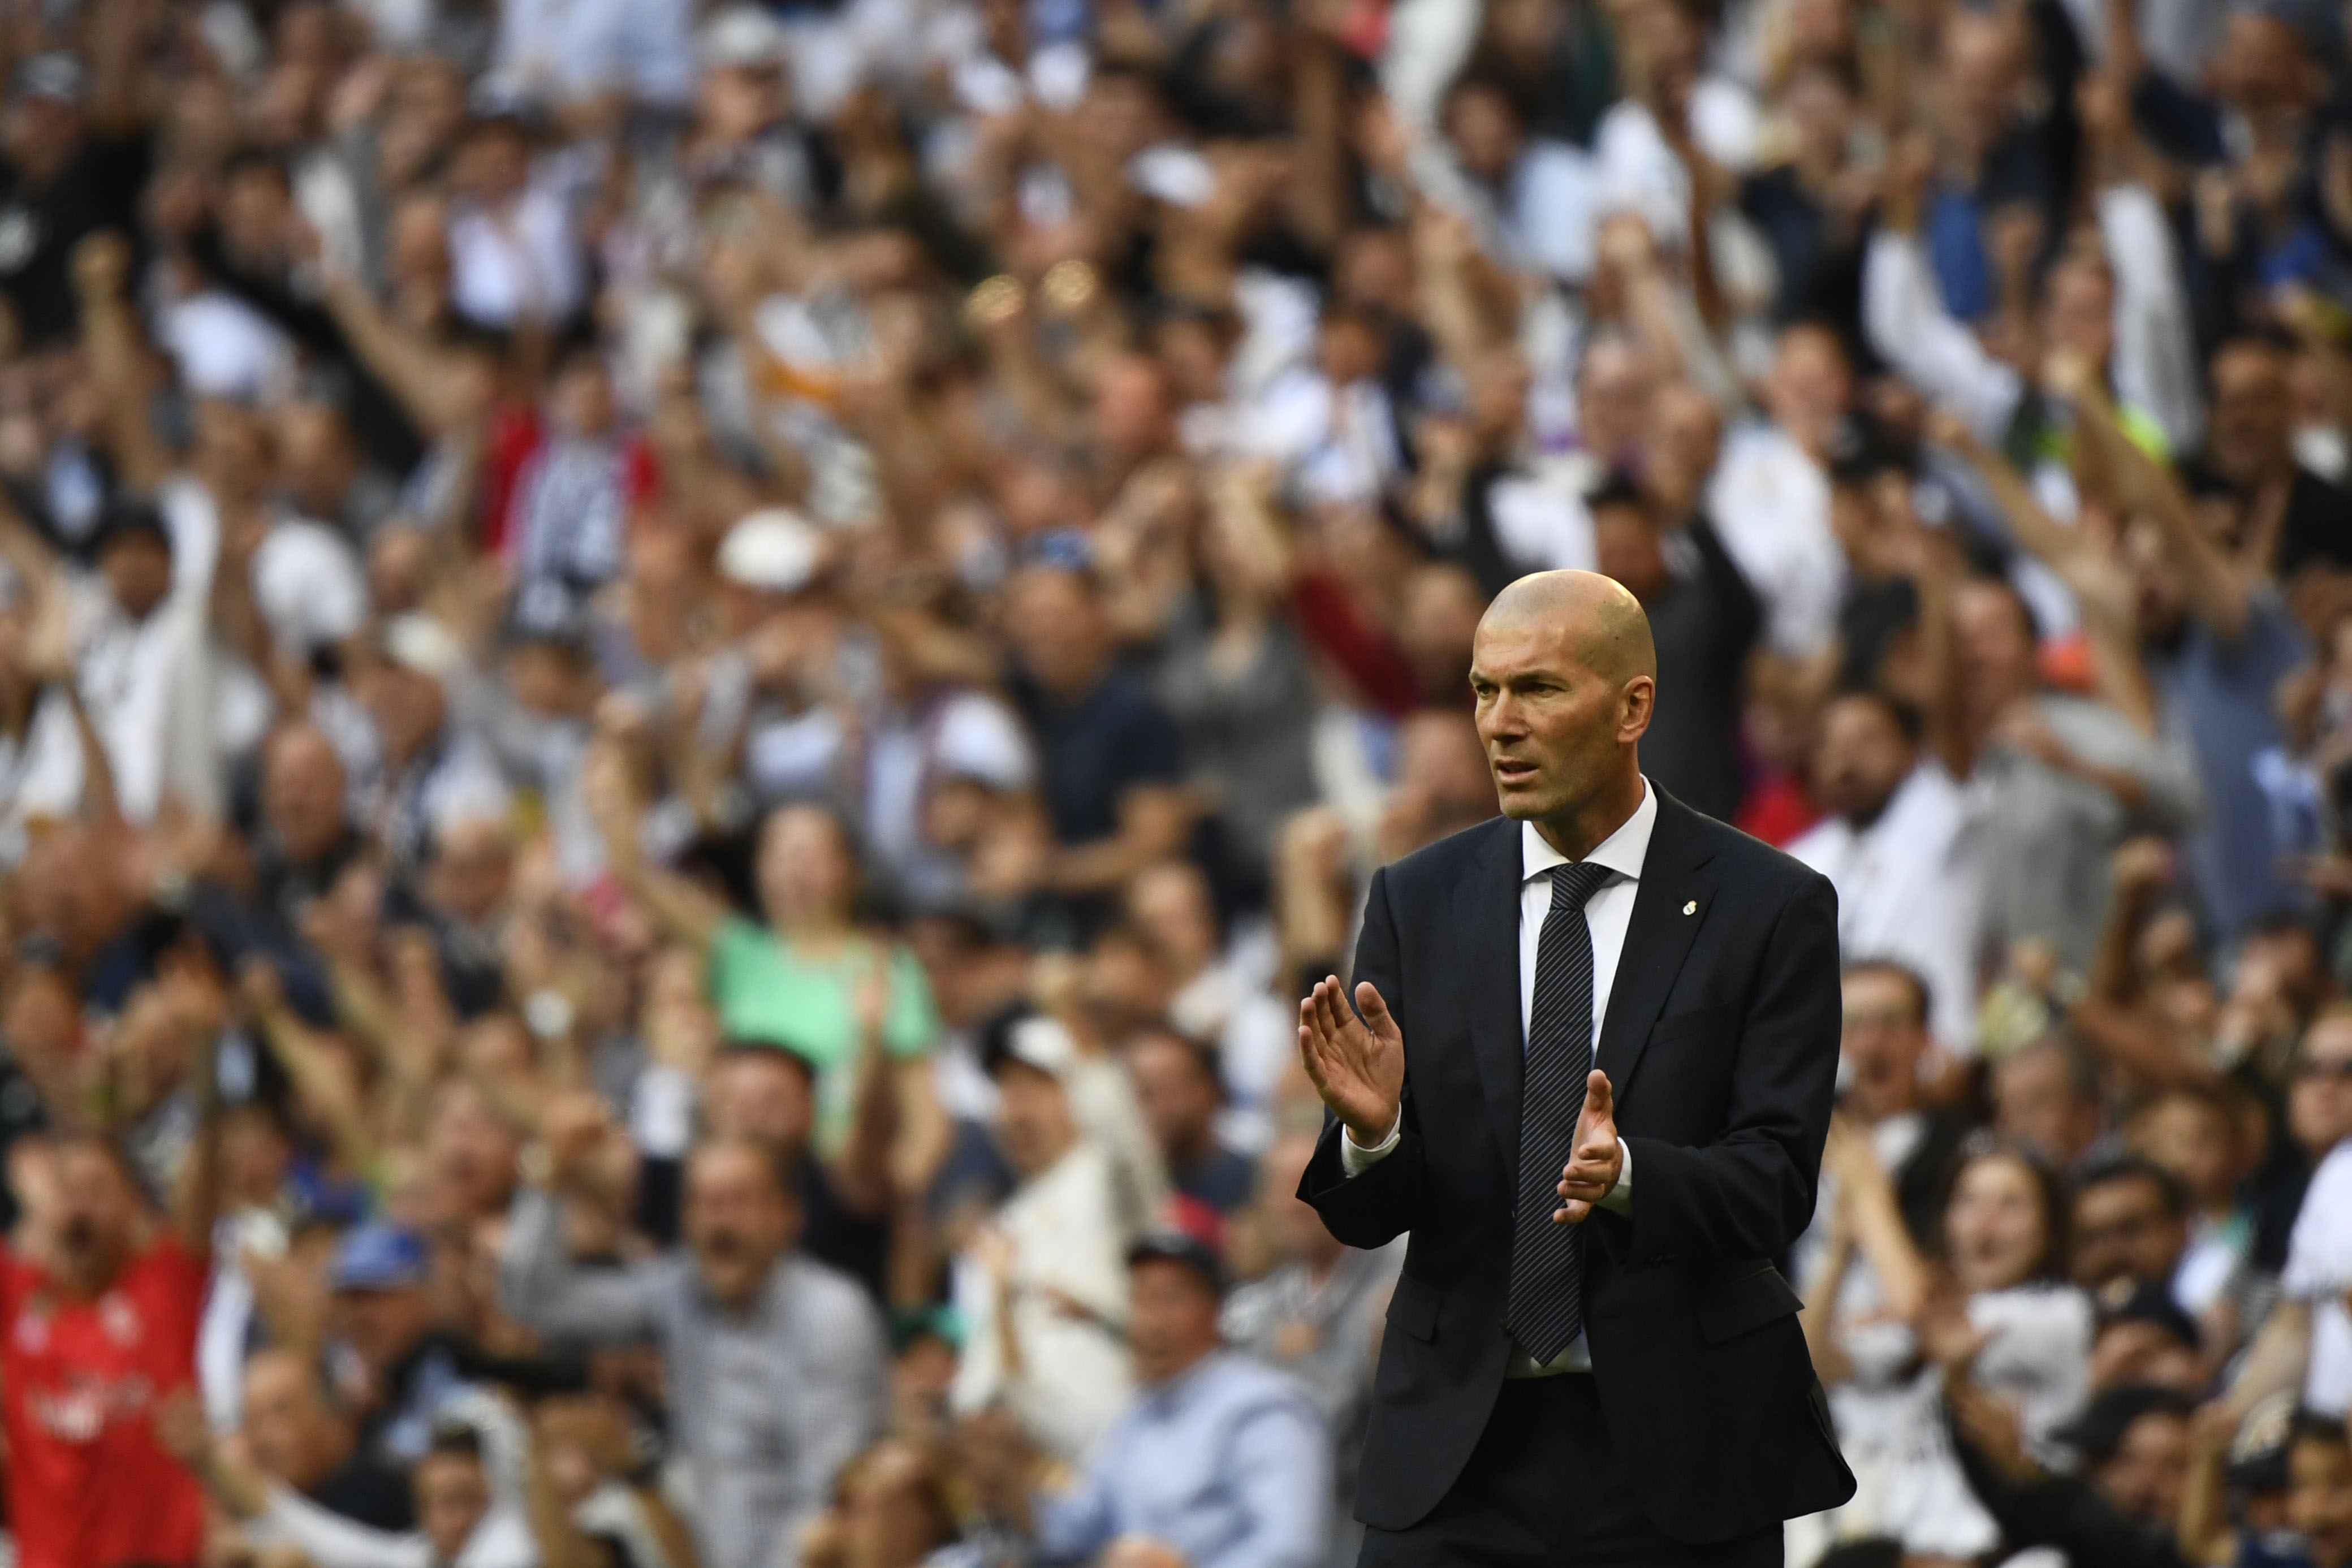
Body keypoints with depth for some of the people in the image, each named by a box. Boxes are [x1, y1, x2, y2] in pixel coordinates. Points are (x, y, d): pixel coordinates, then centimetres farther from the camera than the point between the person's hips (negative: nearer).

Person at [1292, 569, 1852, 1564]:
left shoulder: (1771, 909, -2)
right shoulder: (1418, 902, 6)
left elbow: (1775, 1184, -9)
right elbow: (1366, 1218, 3)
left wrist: (1631, 1173, -29)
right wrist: (1371, 1130, -20)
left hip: (1679, 1443, -2)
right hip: (1459, 1443, 2)